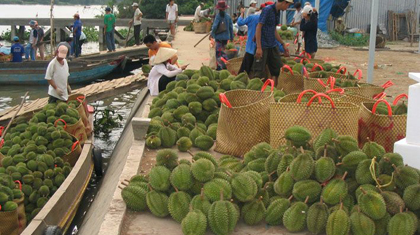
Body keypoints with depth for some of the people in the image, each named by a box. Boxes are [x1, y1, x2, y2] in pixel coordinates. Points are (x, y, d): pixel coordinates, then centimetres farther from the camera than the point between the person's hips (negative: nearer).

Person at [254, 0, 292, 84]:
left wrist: (283, 44, 23)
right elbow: (258, 27, -17)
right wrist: (259, 47, -22)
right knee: (259, 71, -4)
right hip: (263, 46, -8)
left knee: (277, 68, 9)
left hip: (273, 46, 8)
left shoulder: (277, 12, 10)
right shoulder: (267, 10, -15)